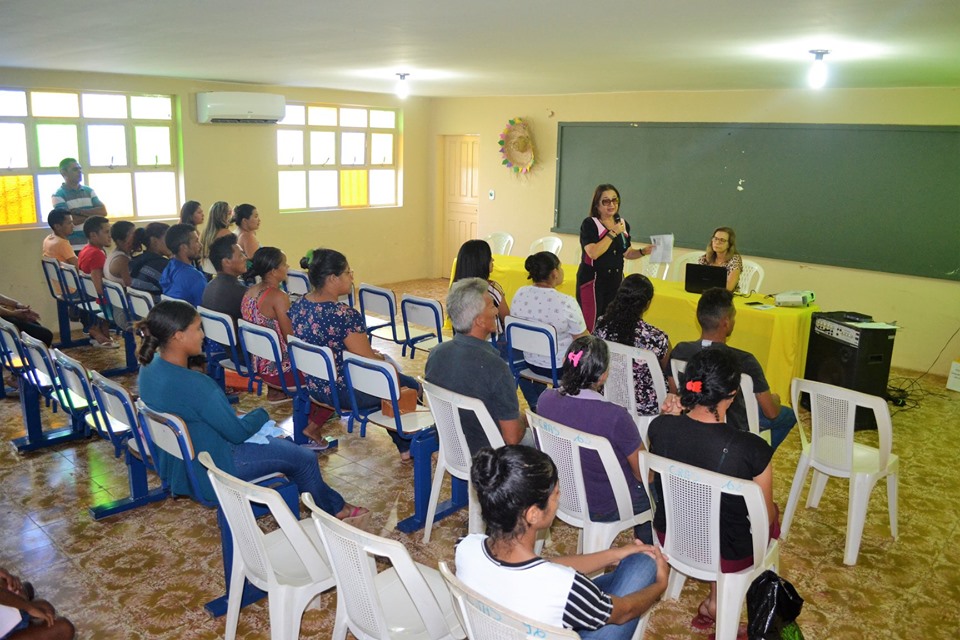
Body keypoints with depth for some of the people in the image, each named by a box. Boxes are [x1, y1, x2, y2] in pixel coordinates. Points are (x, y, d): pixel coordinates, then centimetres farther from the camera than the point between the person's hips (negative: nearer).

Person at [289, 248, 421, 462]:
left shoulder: (298, 306, -2)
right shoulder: (345, 315, -28)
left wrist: (372, 353, 13)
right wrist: (386, 361, 2)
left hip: (314, 386, 9)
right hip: (346, 394, -9)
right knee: (412, 386, 13)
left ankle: (404, 446, 35)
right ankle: (407, 447, 34)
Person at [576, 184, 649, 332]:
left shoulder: (623, 224, 10)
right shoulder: (590, 224, -8)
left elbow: (627, 253, 20)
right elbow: (593, 253, -22)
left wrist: (643, 251, 1)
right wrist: (613, 233, -16)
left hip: (616, 281, 6)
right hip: (593, 281, -6)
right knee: (591, 326, -10)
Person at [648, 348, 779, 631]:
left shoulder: (660, 427, -20)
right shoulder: (752, 449, -31)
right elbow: (767, 519, -14)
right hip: (726, 555, -4)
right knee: (772, 511, 27)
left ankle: (716, 600, 30)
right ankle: (718, 601, 26)